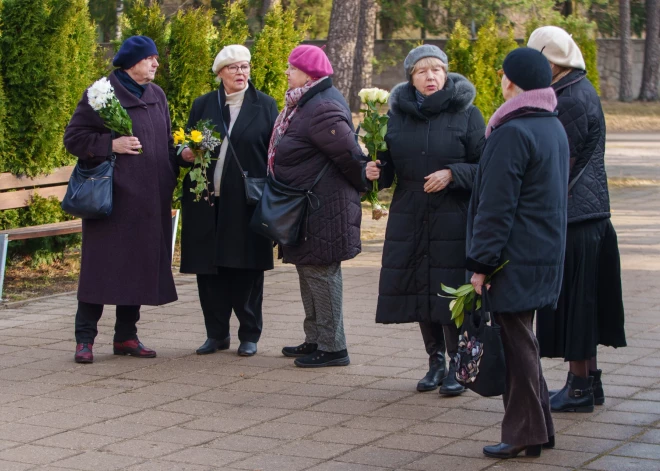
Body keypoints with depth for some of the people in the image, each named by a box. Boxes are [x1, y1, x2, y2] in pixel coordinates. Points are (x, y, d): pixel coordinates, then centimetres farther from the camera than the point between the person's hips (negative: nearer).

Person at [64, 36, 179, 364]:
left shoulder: (157, 96, 14)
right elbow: (73, 137, -5)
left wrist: (172, 174, 7)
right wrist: (111, 144, -17)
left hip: (149, 200, 6)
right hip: (111, 196, -6)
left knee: (139, 265, 8)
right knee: (101, 265, -5)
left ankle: (126, 336, 17)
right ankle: (84, 339, 2)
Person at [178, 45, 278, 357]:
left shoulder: (265, 106, 4)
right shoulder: (203, 105, 11)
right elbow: (186, 148, 17)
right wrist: (187, 154, -7)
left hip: (247, 202, -2)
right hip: (207, 201, 3)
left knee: (247, 270, 2)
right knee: (209, 269, 4)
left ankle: (249, 335, 13)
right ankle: (216, 334, 16)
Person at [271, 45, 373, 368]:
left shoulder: (322, 110, -21)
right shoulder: (305, 104, 13)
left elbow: (348, 154, -23)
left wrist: (361, 184, -9)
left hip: (324, 208, -11)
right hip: (306, 207, 11)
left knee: (320, 273, -6)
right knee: (309, 271, 17)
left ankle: (332, 347, 1)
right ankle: (315, 340, 28)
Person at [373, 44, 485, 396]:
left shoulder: (466, 114, -2)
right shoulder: (398, 114, 7)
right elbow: (388, 165, 12)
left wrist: (452, 174, -17)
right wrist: (375, 170, -9)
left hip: (453, 218, -4)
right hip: (409, 219, 4)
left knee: (452, 289, -6)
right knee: (419, 288, 7)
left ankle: (457, 364, 8)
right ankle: (435, 360, 23)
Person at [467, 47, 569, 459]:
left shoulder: (512, 133, -17)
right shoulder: (554, 128, 12)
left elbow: (496, 207, -18)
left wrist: (481, 263, -14)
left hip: (516, 258, -9)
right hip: (547, 252, 9)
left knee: (516, 340, -2)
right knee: (522, 339, 16)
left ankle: (525, 432, 3)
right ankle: (537, 428, 21)